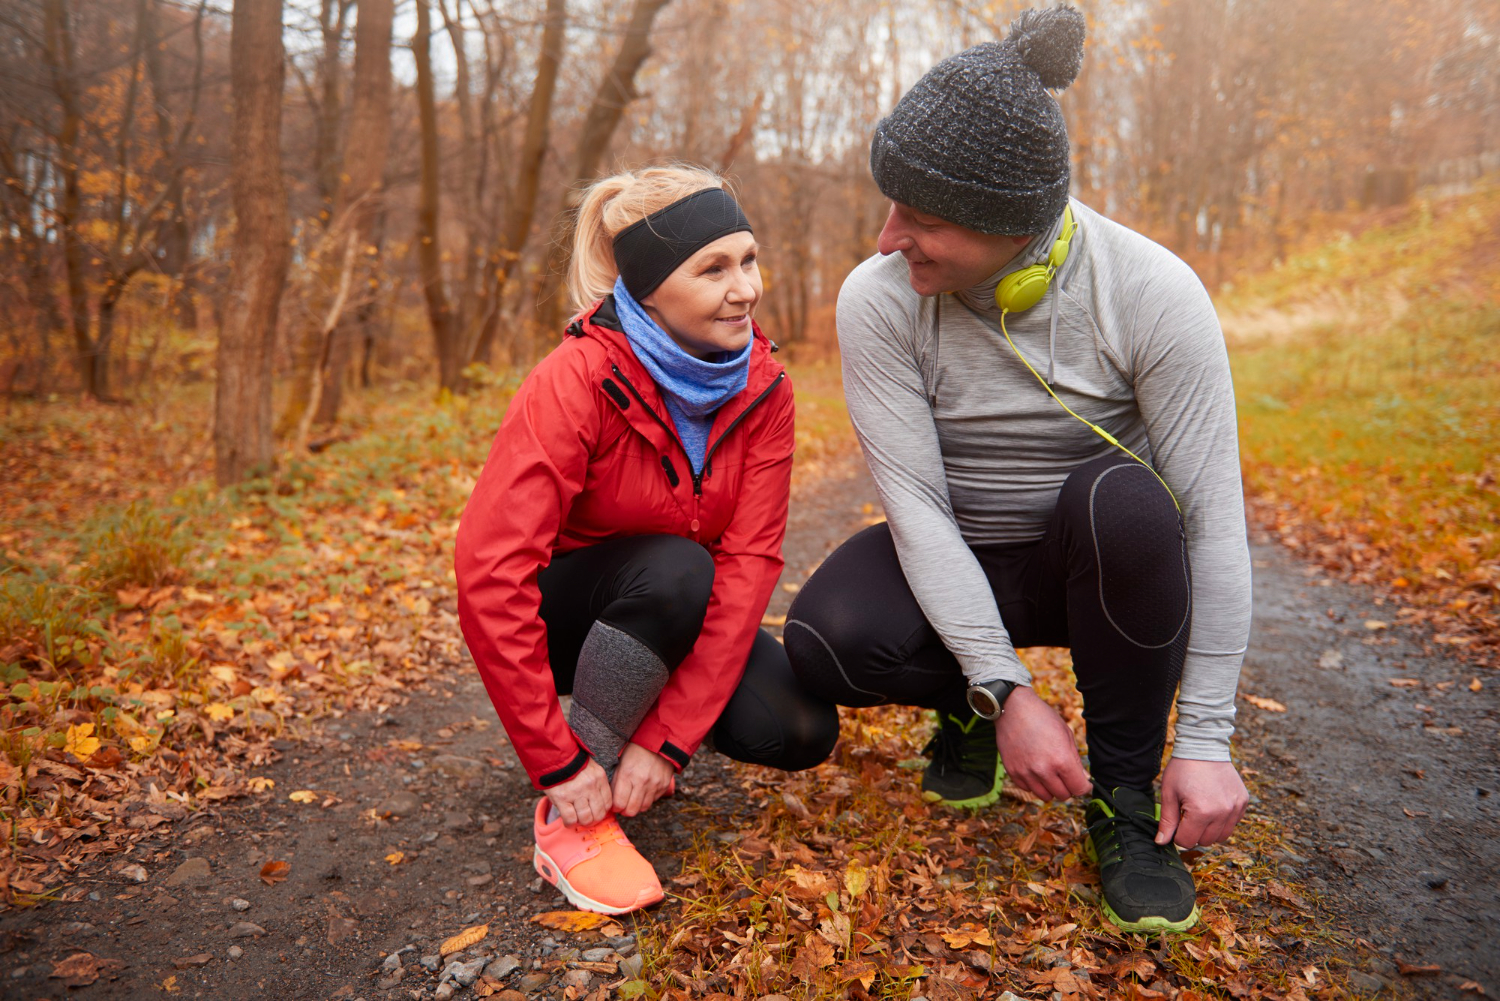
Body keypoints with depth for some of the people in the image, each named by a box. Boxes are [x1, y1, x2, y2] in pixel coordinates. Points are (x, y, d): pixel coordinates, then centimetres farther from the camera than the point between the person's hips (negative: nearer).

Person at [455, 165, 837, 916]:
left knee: (799, 733, -18)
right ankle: (569, 814, -18)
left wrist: (668, 736, -26)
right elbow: (488, 572, -33)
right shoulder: (578, 380, -28)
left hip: (673, 615, 4)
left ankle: (637, 730, 10)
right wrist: (558, 762, -30)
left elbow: (750, 560, -19)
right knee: (676, 569, -35)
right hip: (558, 608, -4)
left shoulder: (763, 388, -14)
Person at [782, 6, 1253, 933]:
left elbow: (1214, 519, -20)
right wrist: (1004, 687, -26)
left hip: (1099, 564, 0)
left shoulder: (1152, 293, -22)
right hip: (951, 565, 1)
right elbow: (915, 502, -20)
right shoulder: (878, 299, -18)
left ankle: (1125, 794, -13)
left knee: (1124, 500, -35)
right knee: (825, 640, -29)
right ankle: (969, 708, 6)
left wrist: (1206, 739, -20)